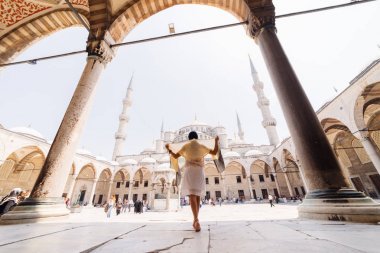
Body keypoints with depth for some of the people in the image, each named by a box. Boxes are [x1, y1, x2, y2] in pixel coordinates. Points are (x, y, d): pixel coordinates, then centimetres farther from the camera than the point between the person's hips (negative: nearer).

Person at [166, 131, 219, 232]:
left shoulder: (185, 146, 9)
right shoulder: (201, 146, 11)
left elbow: (175, 156, 11)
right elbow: (214, 152, 9)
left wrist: (168, 149, 27)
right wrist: (216, 141, 18)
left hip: (189, 171, -2)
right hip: (200, 172, 2)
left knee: (192, 196, -11)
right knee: (197, 196, 12)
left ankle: (196, 220, -29)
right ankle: (195, 221, 17)